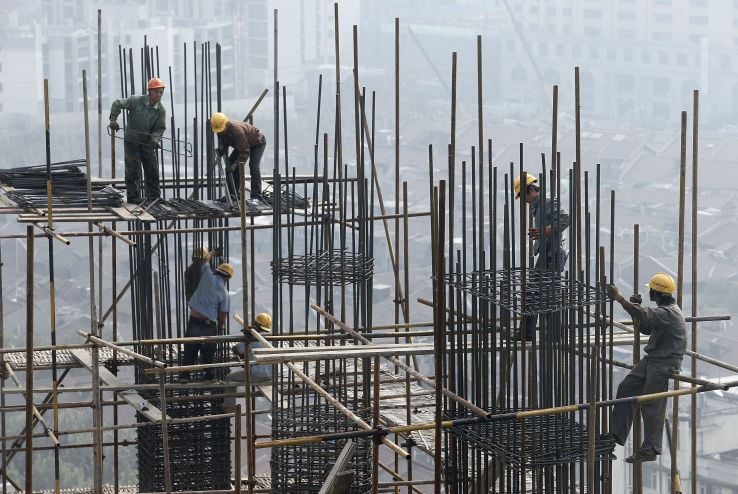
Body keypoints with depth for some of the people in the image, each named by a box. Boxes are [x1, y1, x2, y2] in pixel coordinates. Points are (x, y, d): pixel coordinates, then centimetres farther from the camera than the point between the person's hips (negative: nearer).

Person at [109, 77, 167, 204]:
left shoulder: (161, 110, -3)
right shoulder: (136, 101, -12)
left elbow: (160, 128, -6)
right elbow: (117, 104, -7)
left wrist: (155, 139, -26)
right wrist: (113, 120, -15)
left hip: (148, 143, 4)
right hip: (132, 141, -4)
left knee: (153, 170, 5)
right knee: (133, 170, -4)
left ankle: (154, 197, 14)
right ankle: (133, 197, 2)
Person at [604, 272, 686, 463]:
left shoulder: (670, 313, -21)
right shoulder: (664, 310, 12)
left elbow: (645, 316, -36)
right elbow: (645, 328, 19)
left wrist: (619, 298, -36)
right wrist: (636, 306, 3)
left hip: (664, 364, -10)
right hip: (652, 360, 10)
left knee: (652, 405, -8)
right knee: (626, 388, 8)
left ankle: (650, 449, -2)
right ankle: (618, 433, 14)